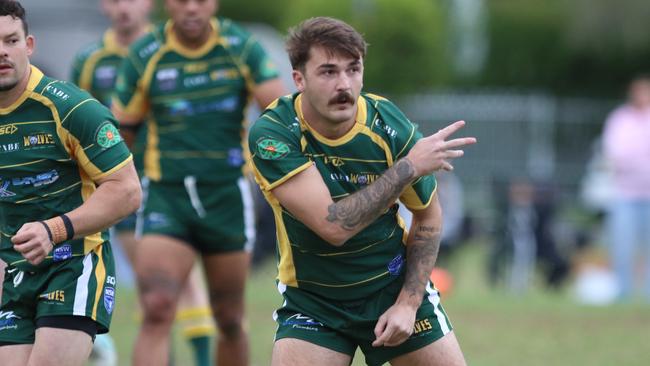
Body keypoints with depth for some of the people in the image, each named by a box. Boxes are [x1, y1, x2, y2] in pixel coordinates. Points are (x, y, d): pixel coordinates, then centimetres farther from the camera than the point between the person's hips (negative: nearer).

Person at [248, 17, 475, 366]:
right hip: (312, 301, -2)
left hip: (395, 285, 2)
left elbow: (428, 215, 2)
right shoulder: (271, 134, -22)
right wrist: (408, 167, -28)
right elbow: (333, 226, -30)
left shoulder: (389, 125, -14)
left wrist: (408, 302, -7)